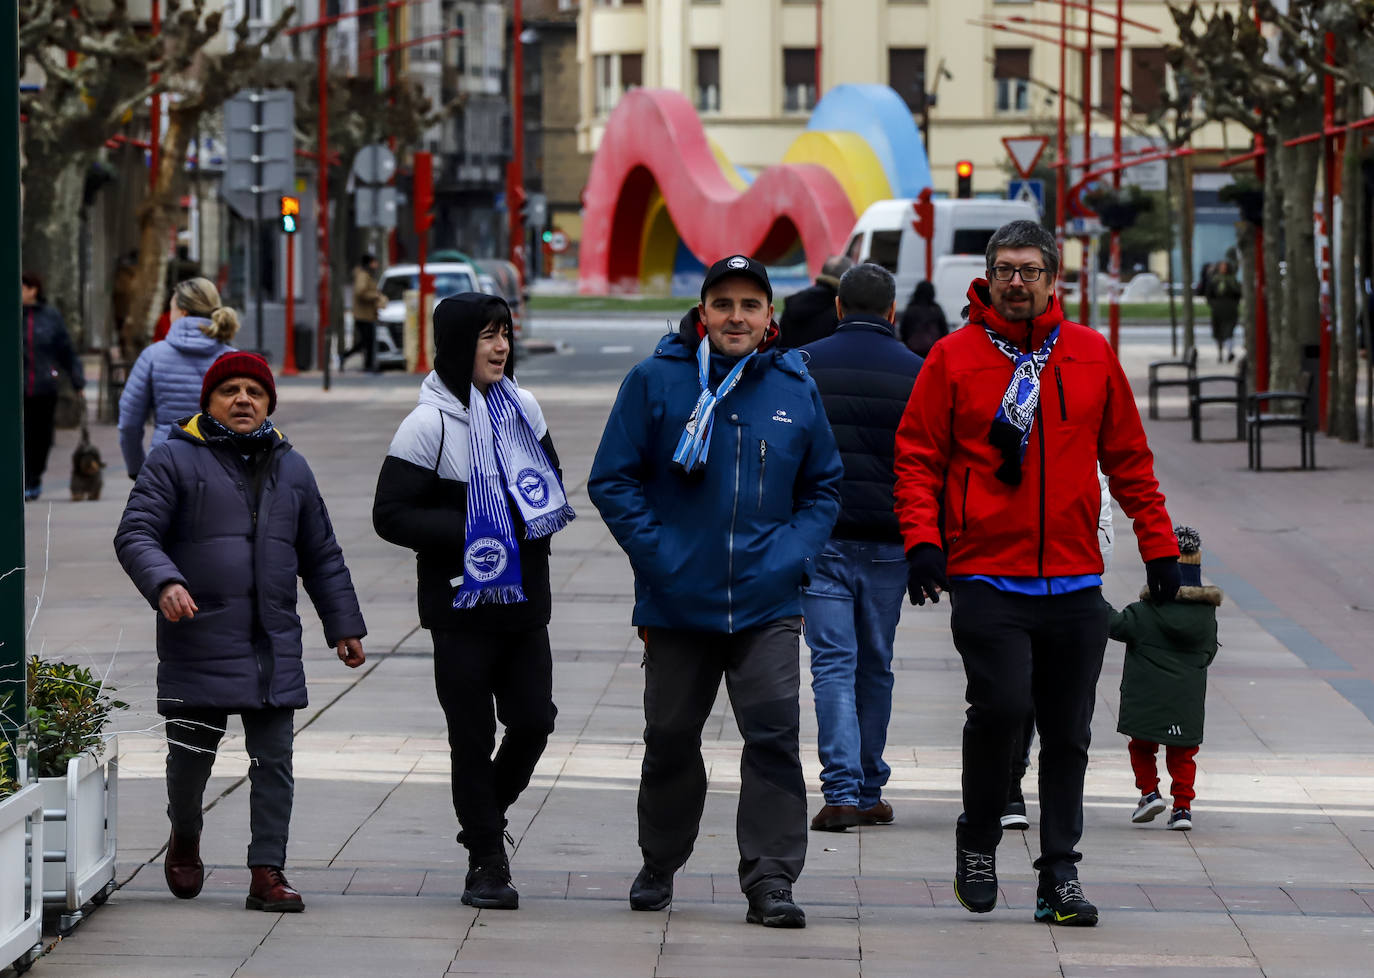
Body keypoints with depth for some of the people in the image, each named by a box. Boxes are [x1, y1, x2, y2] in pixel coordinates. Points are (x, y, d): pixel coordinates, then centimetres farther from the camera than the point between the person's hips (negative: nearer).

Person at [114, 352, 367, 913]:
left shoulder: (291, 468, 16)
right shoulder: (175, 459, 1)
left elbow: (322, 557, 22)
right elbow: (135, 535, -7)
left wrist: (344, 625, 19)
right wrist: (164, 583, -25)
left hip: (274, 649, 3)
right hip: (198, 643, -3)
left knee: (273, 761, -1)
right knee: (190, 756, 4)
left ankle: (268, 873, 2)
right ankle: (184, 837, 33)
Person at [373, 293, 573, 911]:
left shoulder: (523, 408, 8)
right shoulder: (429, 424, -9)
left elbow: (551, 483, 23)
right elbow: (390, 516, -10)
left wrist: (535, 524, 4)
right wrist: (468, 532, -19)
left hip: (523, 599, 5)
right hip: (462, 605, -5)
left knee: (534, 720, -1)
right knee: (473, 735, 0)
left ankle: (487, 811, 26)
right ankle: (486, 859, 12)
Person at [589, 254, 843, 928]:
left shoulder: (795, 389, 5)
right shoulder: (656, 381, -3)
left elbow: (824, 487, 13)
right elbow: (613, 480, -1)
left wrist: (794, 554, -3)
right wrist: (657, 555, -11)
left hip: (768, 604, 1)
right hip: (677, 604, 0)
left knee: (775, 733, -11)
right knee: (670, 739, 12)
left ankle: (770, 879, -9)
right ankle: (659, 866, 31)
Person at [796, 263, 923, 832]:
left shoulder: (802, 365, 2)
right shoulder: (916, 373, 3)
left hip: (819, 537, -1)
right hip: (888, 544, 1)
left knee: (833, 665, -3)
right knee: (875, 667, 12)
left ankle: (842, 791, -15)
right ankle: (869, 791, 18)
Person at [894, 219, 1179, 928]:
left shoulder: (1091, 356, 9)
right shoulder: (954, 358, 1)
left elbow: (1128, 459, 16)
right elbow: (918, 457, 1)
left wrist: (1159, 546, 13)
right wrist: (922, 539, -13)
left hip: (1075, 582, 3)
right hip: (986, 579, -3)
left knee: (1068, 734, 4)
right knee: (1001, 703, -19)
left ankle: (1060, 876, 11)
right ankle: (978, 839, 3)